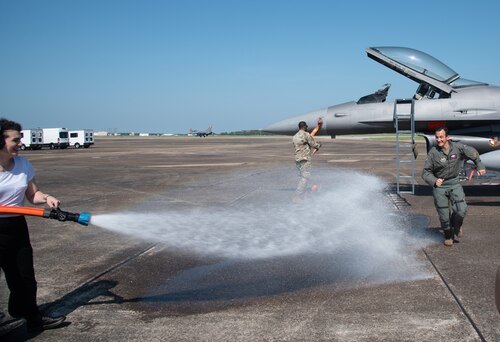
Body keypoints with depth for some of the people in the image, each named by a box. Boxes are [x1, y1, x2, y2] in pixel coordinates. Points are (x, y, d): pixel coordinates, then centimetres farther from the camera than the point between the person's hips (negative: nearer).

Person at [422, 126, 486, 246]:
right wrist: (434, 181, -25)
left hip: (455, 183, 2)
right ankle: (448, 236, 26)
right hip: (439, 185, -1)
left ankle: (456, 226, 24)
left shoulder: (458, 147, -9)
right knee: (444, 214, 2)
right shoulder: (433, 152, -14)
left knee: (462, 209, -9)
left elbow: (473, 153, 11)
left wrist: (480, 166, 16)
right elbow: (426, 172, -8)